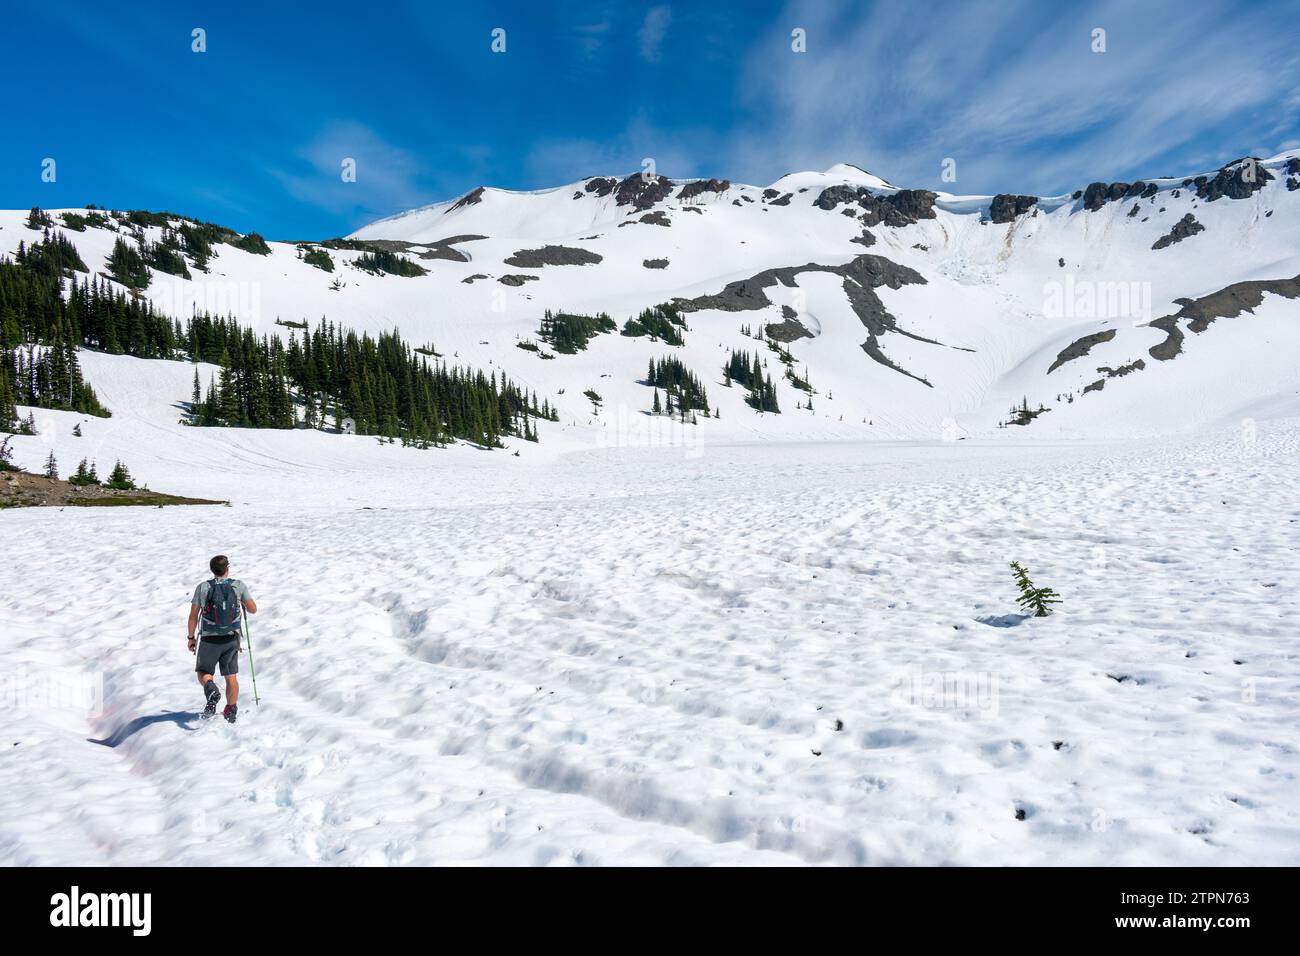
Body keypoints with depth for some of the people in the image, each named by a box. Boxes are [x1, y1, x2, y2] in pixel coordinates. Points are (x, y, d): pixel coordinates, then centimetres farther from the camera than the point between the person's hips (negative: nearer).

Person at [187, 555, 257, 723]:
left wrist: (191, 637, 7)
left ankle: (211, 689, -14)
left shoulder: (203, 587, -7)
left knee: (203, 673, 17)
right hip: (231, 639, 1)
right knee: (231, 676, 15)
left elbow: (193, 616, -5)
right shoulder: (239, 586, -7)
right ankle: (231, 711, 18)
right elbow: (253, 609, -2)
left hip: (208, 640, -1)